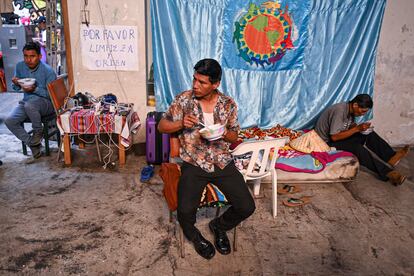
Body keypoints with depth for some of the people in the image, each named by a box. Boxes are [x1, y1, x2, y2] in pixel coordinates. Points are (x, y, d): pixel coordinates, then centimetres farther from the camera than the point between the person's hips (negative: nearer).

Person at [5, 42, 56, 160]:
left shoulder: (48, 71, -15)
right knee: (9, 121, -19)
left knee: (29, 105, -39)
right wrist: (16, 84, -11)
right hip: (27, 101, 6)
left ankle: (38, 132, -10)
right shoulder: (20, 66, 1)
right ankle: (33, 143, -3)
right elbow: (16, 88, 13)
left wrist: (35, 89, -26)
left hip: (46, 102, -5)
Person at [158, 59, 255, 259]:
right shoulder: (183, 99, -3)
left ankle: (219, 226, 24)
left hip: (223, 163, 2)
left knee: (247, 207, -9)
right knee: (185, 210, -22)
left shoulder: (228, 104, 2)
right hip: (194, 164, -2)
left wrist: (223, 132, -14)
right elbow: (162, 126, 3)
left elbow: (234, 137, 10)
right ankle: (194, 235, 16)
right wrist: (181, 124, -17)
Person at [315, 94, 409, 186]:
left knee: (369, 134, -5)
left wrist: (361, 128, -10)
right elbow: (334, 137, -29)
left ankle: (391, 157, -12)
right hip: (328, 141, -9)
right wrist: (357, 128, -26)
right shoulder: (339, 111, -27)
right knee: (357, 148, -30)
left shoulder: (351, 110, 1)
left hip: (339, 136, 9)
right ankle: (387, 173, -30)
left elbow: (350, 127, 12)